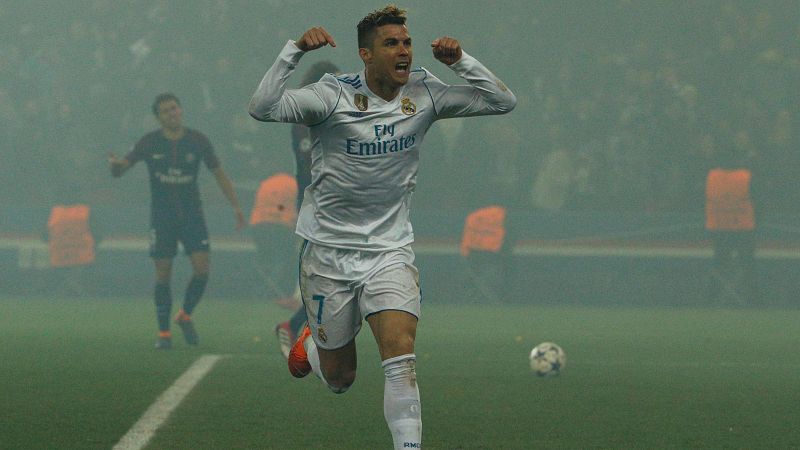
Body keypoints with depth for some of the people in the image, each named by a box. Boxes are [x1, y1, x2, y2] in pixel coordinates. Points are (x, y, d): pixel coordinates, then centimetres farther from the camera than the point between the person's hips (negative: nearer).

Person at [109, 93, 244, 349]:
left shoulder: (197, 141, -1)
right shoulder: (149, 143, -2)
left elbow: (219, 174, 7)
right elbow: (120, 169, 0)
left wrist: (236, 207, 1)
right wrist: (115, 164, -25)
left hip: (192, 214, 1)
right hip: (161, 217, -1)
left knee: (202, 268, -11)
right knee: (163, 274, -2)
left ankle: (185, 316, 13)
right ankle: (163, 332, 8)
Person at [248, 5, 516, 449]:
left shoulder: (424, 94, -3)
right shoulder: (334, 95, -16)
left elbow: (502, 101, -3)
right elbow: (263, 108, -29)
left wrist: (460, 61, -16)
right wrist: (294, 51, -37)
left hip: (391, 250, 2)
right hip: (329, 250, -2)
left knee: (400, 356, -20)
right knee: (338, 378, 11)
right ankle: (310, 344, 47)